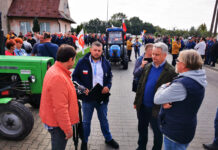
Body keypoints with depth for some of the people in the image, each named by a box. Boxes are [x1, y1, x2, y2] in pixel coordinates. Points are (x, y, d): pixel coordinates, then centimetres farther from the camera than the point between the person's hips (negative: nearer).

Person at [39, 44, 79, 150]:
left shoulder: (54, 69, 2)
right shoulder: (58, 77, -31)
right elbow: (60, 108, -29)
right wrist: (68, 129, -21)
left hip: (53, 119, 10)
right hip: (57, 123, -10)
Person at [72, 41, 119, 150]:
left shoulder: (106, 63, 2)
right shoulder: (82, 62, -8)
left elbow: (109, 77, 12)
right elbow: (75, 77, -2)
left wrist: (108, 86, -7)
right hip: (88, 97, -2)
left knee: (104, 120, 21)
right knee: (86, 121, 15)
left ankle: (108, 138, 43)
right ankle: (84, 141, 38)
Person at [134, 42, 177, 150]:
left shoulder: (171, 71, -16)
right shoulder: (147, 67, 2)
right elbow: (140, 85, 7)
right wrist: (136, 101, 8)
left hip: (156, 109, -5)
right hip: (142, 106, 6)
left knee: (157, 132, 16)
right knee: (142, 128, 23)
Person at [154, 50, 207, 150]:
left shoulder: (182, 84, -31)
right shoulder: (197, 80, 0)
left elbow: (157, 99, -25)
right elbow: (174, 93, 4)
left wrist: (164, 86, -8)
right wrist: (166, 101, -16)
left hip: (175, 132, -9)